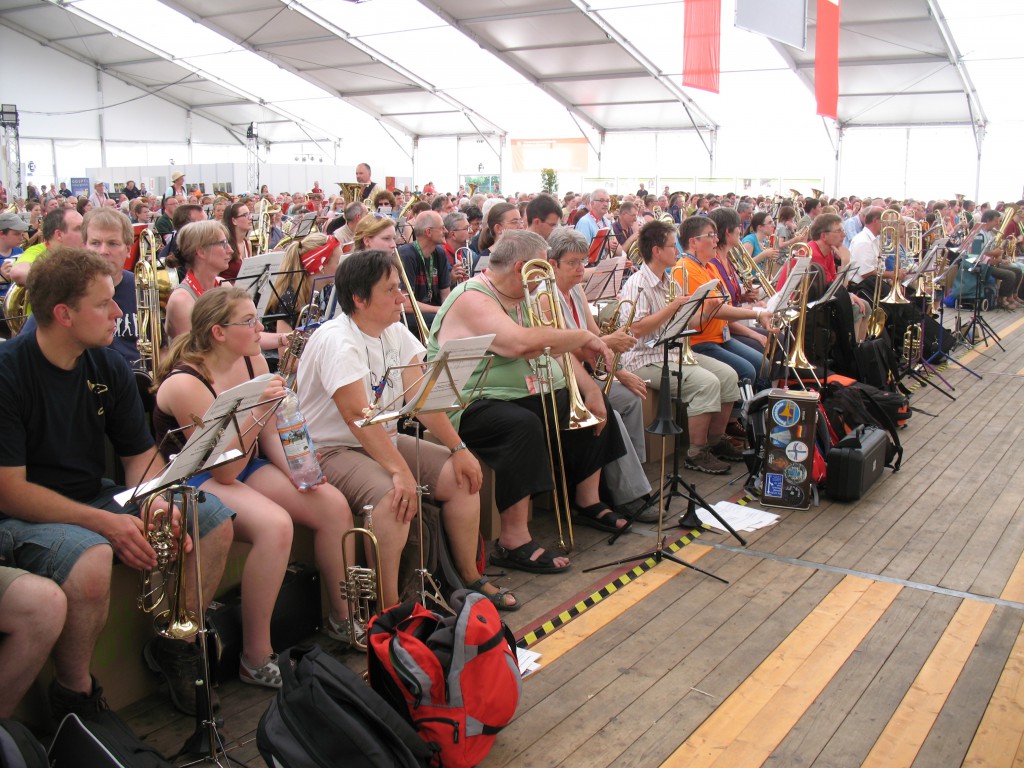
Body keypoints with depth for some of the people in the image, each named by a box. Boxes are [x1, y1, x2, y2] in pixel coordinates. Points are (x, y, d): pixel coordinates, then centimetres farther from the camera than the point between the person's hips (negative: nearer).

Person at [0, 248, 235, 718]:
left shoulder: (108, 366, 1)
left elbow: (140, 453, 8)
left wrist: (154, 501, -14)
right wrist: (106, 523, -29)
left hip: (94, 499, 7)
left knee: (216, 519, -7)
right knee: (90, 558, -39)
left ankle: (174, 644, 11)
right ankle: (74, 695, -12)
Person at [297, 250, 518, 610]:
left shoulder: (395, 331, 3)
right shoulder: (337, 340, -22)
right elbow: (357, 416, -31)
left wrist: (459, 448, -9)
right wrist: (400, 472, -37)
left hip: (383, 439, 9)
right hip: (330, 449, -8)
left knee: (462, 476, -2)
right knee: (394, 497, -33)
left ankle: (470, 578, 13)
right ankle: (389, 610, -17)